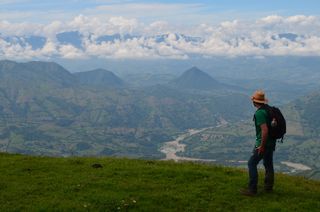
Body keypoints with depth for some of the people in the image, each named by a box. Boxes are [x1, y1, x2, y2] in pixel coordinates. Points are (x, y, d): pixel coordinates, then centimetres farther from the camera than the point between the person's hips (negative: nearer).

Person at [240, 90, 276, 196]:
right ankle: (268, 187, 29)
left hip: (263, 143, -9)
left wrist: (262, 146, -21)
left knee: (252, 164, -1)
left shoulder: (259, 113, -22)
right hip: (271, 142, 9)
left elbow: (265, 130, -28)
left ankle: (252, 189, -1)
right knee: (268, 164, 18)